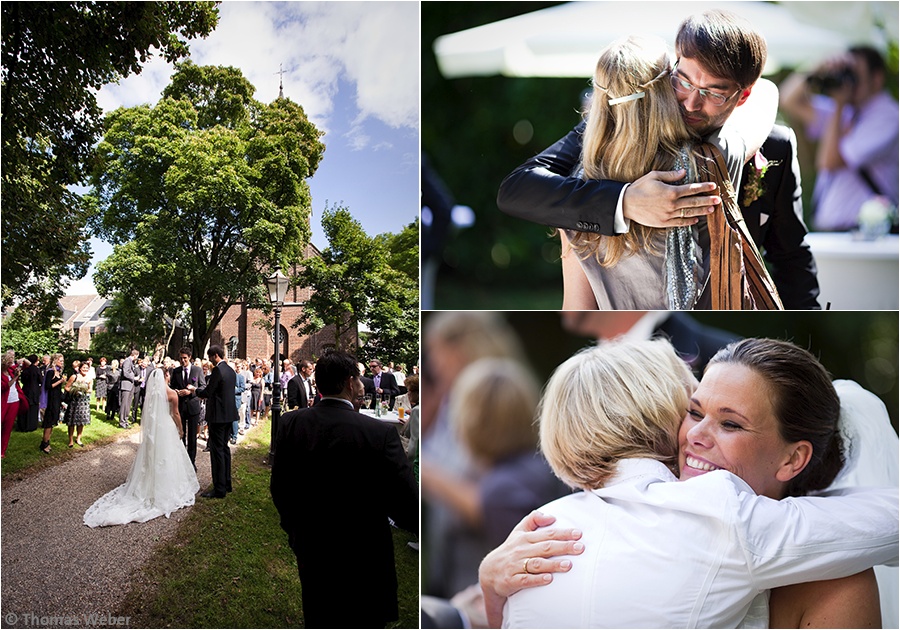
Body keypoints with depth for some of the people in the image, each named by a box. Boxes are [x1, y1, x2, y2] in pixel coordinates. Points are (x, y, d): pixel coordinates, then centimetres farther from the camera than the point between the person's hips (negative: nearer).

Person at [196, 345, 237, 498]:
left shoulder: (217, 370, -17)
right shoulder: (231, 370, 11)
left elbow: (207, 392, -16)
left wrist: (195, 390, 4)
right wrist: (204, 393, 18)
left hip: (218, 415, -9)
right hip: (229, 414, 9)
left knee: (217, 450, -5)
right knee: (224, 447, 18)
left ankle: (219, 489, -2)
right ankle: (226, 483, 25)